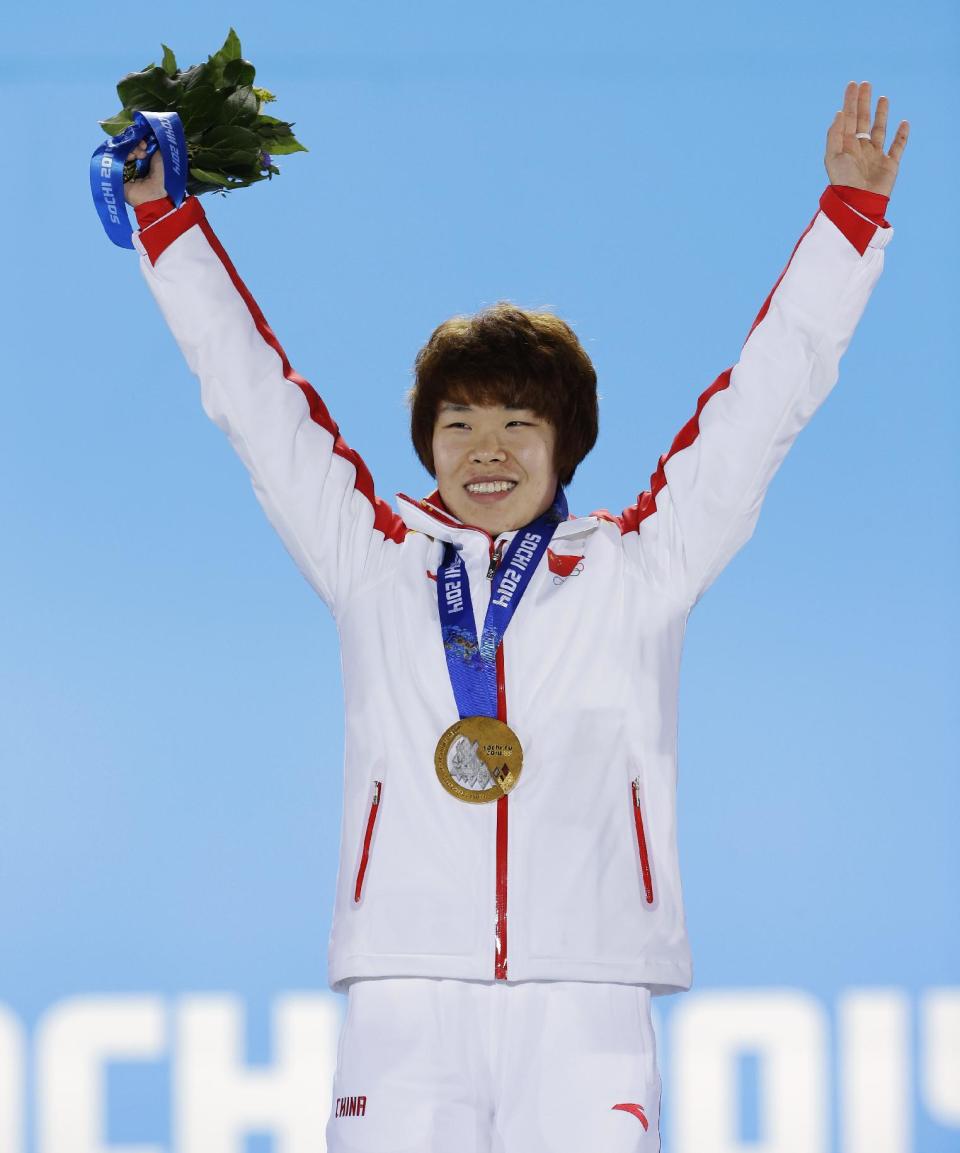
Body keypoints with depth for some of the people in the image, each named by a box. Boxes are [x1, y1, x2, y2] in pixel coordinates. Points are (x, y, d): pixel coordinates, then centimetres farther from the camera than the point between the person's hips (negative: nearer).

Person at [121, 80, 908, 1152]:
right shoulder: (376, 564, 15)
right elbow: (253, 394, 19)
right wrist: (162, 214, 19)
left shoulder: (635, 569, 13)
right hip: (405, 1000, 1)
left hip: (585, 998, 0)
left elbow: (764, 397, 16)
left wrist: (850, 208, 14)